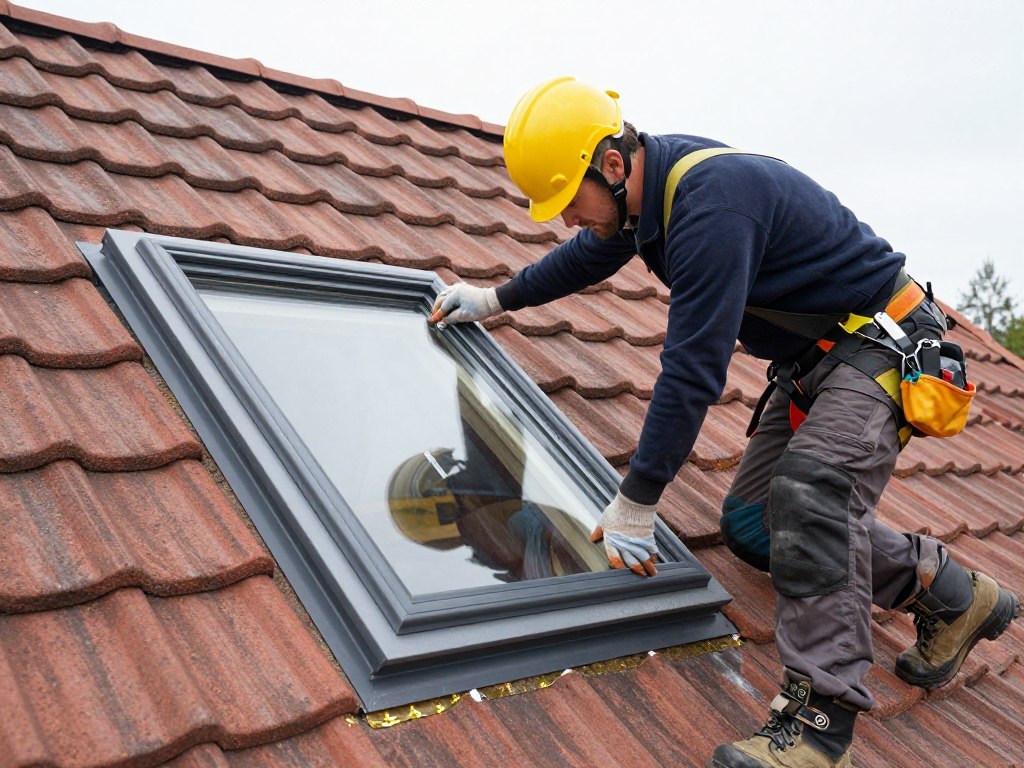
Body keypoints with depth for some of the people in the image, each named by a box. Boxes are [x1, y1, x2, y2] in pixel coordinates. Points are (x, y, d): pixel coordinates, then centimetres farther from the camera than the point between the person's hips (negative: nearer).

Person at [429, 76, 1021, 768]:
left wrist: (636, 503, -25)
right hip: (808, 360, 10)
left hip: (879, 345, -10)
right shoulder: (654, 178, 0)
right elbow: (590, 255, 23)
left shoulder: (712, 201, -31)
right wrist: (496, 298, 30)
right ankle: (950, 592, 11)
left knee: (810, 491, -32)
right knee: (751, 524, 2)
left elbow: (693, 369, -32)